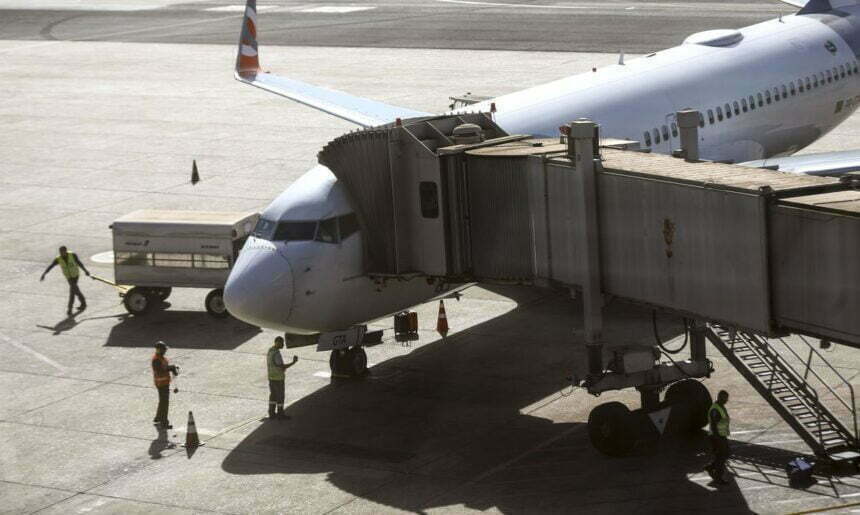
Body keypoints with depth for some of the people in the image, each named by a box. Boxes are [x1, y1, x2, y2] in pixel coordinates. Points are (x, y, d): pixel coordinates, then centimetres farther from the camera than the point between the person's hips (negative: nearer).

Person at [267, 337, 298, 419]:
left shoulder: (270, 351, 6)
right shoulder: (276, 353, -26)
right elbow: (282, 367, -26)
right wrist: (293, 362, -19)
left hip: (271, 377, 9)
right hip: (278, 378, -9)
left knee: (273, 395, 15)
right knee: (280, 397, 2)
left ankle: (272, 413, 19)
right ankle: (280, 414, 10)